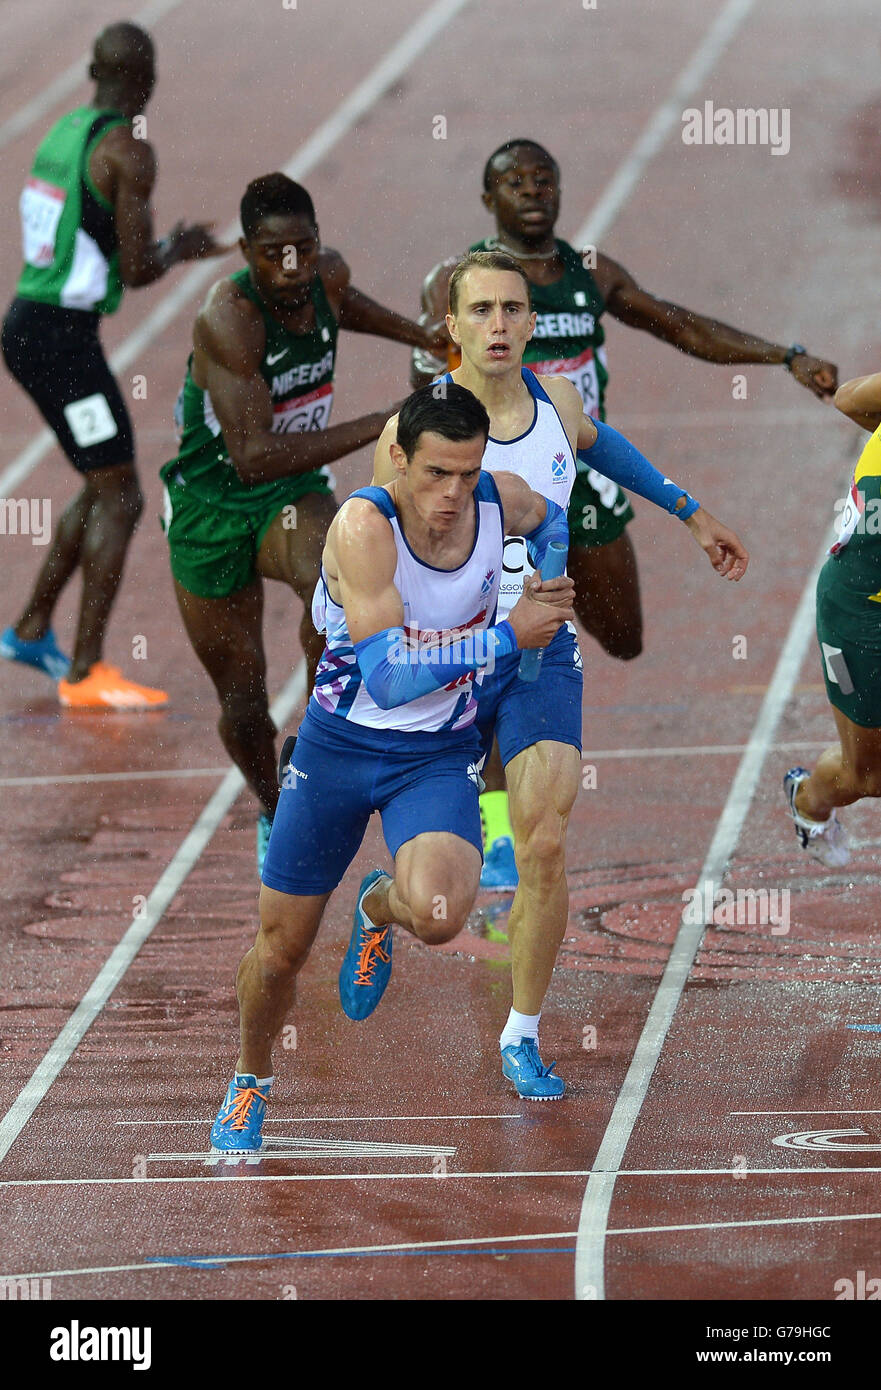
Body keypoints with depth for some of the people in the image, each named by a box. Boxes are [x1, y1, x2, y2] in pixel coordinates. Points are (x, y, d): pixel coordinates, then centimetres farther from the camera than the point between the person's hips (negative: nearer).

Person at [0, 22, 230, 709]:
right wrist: (175, 250, 6)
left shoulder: (65, 132, 13)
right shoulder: (130, 152, -14)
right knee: (119, 500, -5)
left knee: (105, 489, 21)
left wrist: (175, 248, 27)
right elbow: (136, 271, -16)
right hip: (63, 338, -9)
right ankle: (85, 674, -8)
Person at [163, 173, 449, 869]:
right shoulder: (229, 315, -29)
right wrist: (378, 426, -39)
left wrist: (421, 335, 14)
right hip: (213, 506, -3)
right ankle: (275, 814, 40)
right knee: (243, 700, 8)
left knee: (331, 577, -34)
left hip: (296, 494, 3)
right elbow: (253, 457, -37)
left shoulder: (329, 273, -9)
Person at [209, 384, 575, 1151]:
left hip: (439, 756, 2)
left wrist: (547, 591, 5)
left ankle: (380, 906, 12)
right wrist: (504, 636, -28)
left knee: (438, 915, -27)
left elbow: (553, 519, 19)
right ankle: (251, 1083, 39)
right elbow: (389, 677, -31)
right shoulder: (364, 525, -25)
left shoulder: (503, 501, -10)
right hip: (342, 743, -2)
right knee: (282, 946, 8)